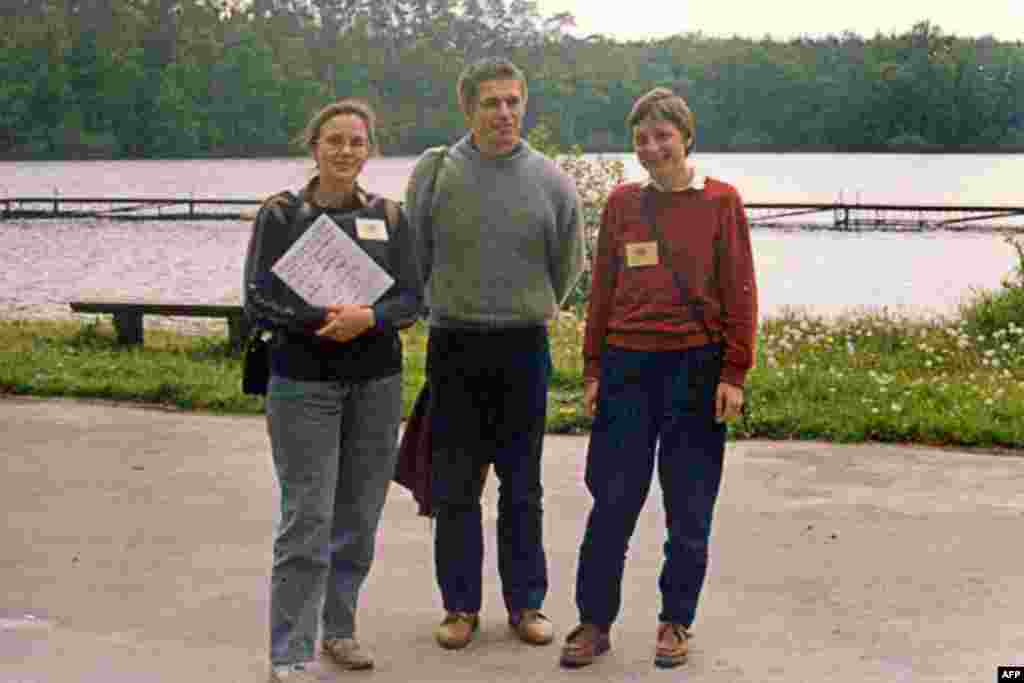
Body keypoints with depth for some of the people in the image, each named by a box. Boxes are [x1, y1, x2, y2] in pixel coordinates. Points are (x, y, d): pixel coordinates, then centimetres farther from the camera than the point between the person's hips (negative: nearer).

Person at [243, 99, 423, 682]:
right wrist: (321, 318, -21)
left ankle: (340, 628, 26)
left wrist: (368, 317, -18)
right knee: (307, 520, -7)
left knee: (359, 515, 9)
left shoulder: (389, 216, 6)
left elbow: (412, 299, 2)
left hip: (376, 380, 3)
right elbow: (260, 300, -6)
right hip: (303, 381, -3)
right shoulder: (282, 214, -1)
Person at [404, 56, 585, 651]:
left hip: (524, 345, 1)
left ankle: (526, 603, 21)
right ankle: (461, 606, 18)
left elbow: (568, 263, 14)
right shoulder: (436, 171, -2)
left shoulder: (550, 179, 1)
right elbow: (414, 256, 7)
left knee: (523, 488, 9)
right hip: (453, 345, 0)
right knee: (455, 487, 5)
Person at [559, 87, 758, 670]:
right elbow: (602, 290, 11)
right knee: (612, 503, 4)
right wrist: (593, 370, 7)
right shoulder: (622, 203, 7)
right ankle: (595, 622, 15)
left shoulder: (721, 202, 0)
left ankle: (676, 623, 21)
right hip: (626, 365, 2)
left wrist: (734, 373, -6)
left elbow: (739, 293, -1)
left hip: (695, 367, -2)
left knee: (690, 508, 6)